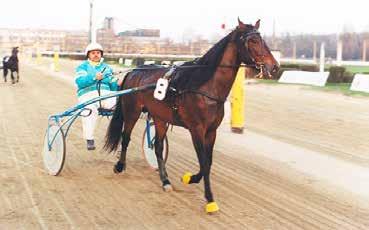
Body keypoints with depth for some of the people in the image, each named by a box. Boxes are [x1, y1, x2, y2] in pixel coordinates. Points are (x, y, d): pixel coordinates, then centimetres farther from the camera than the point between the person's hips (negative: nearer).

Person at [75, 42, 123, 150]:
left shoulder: (107, 68, 29)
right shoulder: (83, 67, 18)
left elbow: (113, 86, 20)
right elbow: (79, 81, -3)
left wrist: (117, 83, -4)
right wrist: (94, 78, -19)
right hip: (88, 94, -3)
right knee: (90, 110, -38)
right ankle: (89, 140, -32)